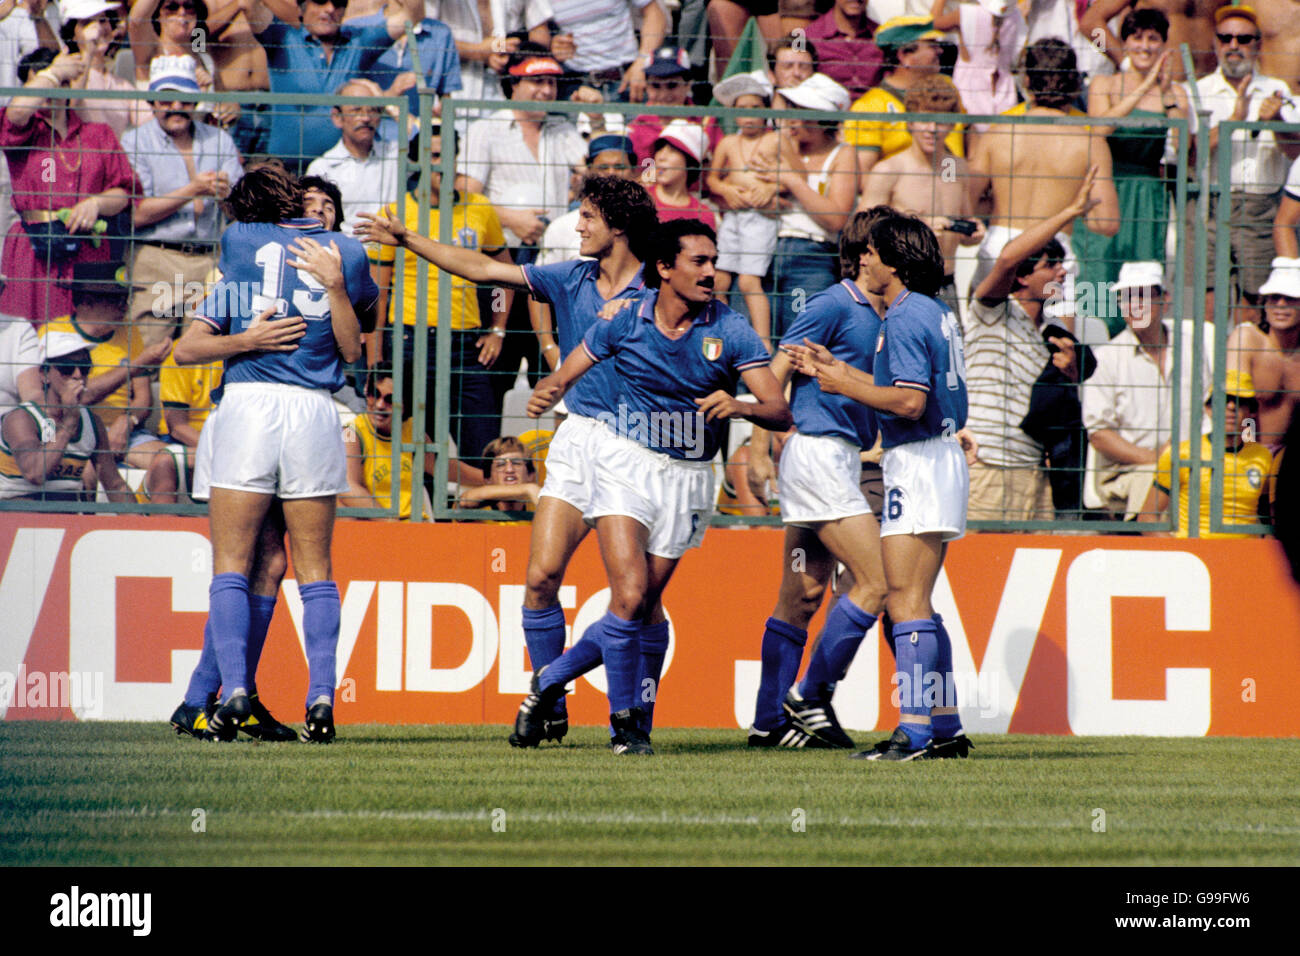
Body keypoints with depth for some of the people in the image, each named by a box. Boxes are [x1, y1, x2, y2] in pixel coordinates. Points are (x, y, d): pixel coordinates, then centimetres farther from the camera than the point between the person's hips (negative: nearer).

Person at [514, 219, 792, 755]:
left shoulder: (730, 330, -7)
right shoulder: (627, 320, -4)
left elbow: (780, 413, -11)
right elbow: (565, 376, 7)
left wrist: (740, 406, -32)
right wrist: (546, 393, -17)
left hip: (689, 477, 2)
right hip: (628, 465, -2)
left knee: (643, 610, 3)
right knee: (629, 596, -17)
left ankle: (549, 681, 24)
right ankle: (626, 719, 0)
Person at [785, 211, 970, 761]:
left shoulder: (906, 317, -14)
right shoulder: (934, 313, 17)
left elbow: (910, 402, -22)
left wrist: (845, 386, -11)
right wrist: (837, 371, 27)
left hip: (918, 463, -11)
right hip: (936, 460, 11)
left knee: (906, 602, -12)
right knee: (912, 604, 15)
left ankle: (916, 733, -16)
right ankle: (945, 729, 16)